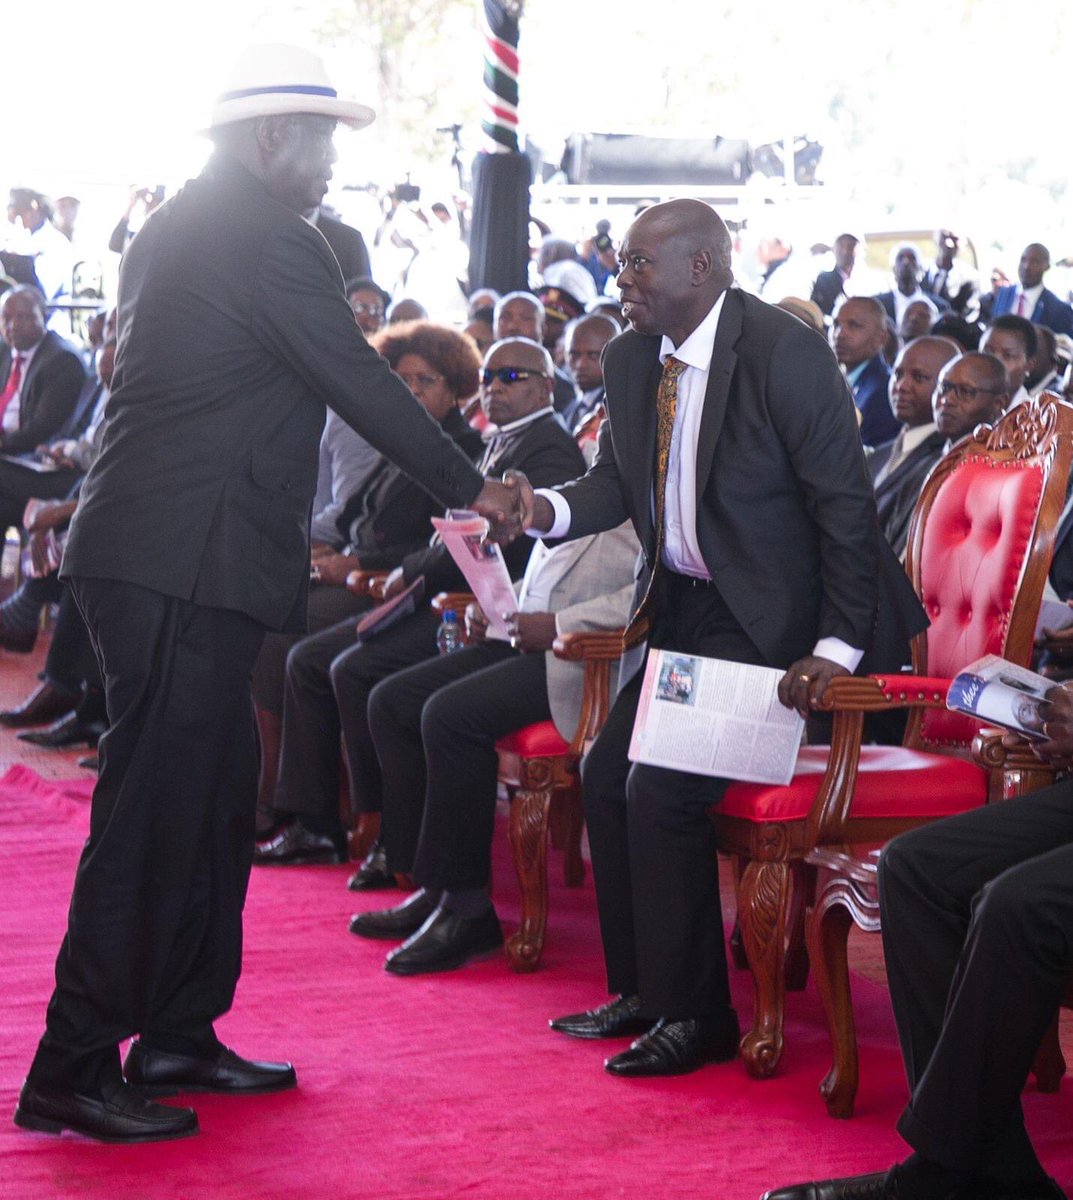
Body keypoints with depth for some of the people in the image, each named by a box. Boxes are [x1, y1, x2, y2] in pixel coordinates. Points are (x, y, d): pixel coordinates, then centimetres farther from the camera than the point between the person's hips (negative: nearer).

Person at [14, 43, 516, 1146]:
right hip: (184, 568, -10)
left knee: (215, 801, 16)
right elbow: (364, 387, -10)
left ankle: (177, 1037, 24)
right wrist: (470, 488, 2)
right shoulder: (270, 244, -12)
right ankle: (73, 1074, -3)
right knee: (152, 814, -7)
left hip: (159, 556, 10)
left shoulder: (172, 230, 18)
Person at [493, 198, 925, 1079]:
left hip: (768, 617, -8)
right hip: (681, 606, 9)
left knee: (662, 788, -16)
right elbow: (619, 478, 13)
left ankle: (695, 1014, -1)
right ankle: (644, 989, 22)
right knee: (607, 776, 7)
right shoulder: (630, 360, 4)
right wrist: (550, 510, -10)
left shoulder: (784, 352, -19)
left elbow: (845, 504, -18)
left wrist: (837, 649, -23)